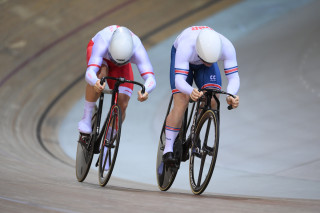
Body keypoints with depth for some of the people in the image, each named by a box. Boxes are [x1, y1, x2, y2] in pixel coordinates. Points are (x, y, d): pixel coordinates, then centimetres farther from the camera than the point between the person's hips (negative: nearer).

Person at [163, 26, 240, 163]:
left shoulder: (226, 47, -38)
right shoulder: (186, 47, -44)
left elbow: (234, 77, -35)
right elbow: (179, 80, -46)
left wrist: (231, 96, -56)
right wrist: (191, 91, -68)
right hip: (182, 58, -3)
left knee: (213, 100, -19)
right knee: (181, 103, -20)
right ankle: (168, 149, -9)